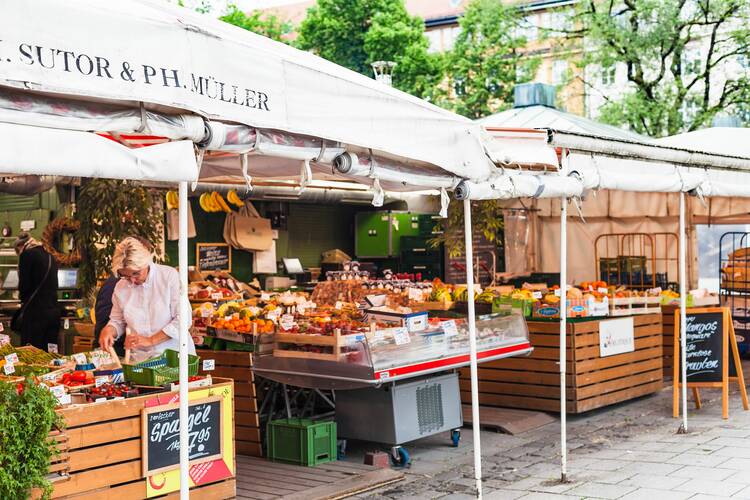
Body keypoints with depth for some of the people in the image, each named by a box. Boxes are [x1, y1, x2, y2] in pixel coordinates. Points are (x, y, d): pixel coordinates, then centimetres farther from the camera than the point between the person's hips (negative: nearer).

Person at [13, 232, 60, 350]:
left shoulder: (26, 254, -5)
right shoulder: (49, 257, 16)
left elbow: (24, 284, -6)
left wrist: (22, 295, 13)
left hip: (35, 312, -7)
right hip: (54, 311, 7)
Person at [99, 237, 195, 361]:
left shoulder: (169, 275, -3)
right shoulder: (120, 287, 8)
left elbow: (182, 319, -8)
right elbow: (117, 321, 22)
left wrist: (150, 340, -13)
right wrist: (108, 330, -1)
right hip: (140, 360, 5)